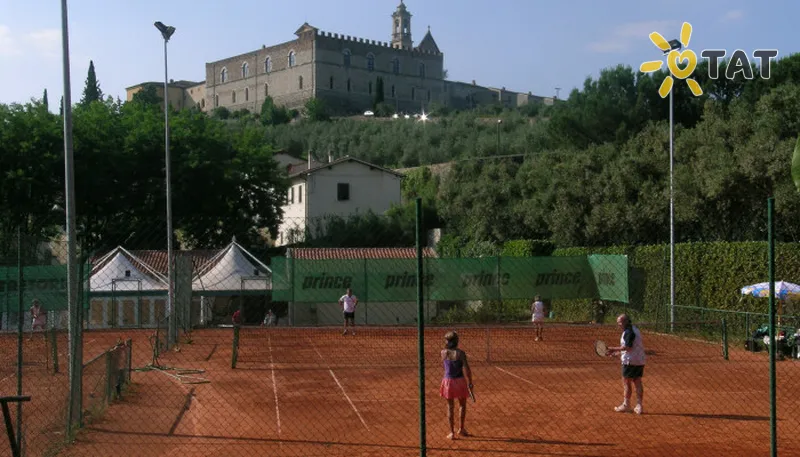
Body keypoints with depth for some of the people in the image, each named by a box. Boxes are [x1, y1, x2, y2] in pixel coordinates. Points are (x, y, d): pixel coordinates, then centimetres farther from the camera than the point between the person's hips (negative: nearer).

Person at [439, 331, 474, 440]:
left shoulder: (443, 352, -5)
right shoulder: (460, 353, -13)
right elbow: (466, 369, -16)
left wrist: (447, 347, 12)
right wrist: (470, 381, -6)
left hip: (448, 381, 2)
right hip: (460, 381, -2)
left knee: (450, 406, 11)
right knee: (462, 405, 20)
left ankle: (452, 432, 12)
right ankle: (461, 428, 22)